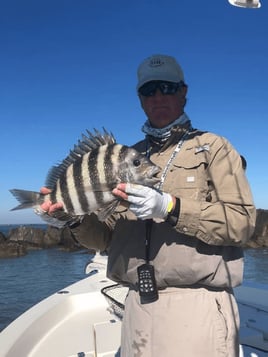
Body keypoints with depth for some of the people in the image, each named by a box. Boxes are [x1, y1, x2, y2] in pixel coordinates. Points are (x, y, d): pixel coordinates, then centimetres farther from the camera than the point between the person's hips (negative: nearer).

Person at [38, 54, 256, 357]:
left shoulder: (212, 147, 1)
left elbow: (242, 222, -11)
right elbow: (110, 238, 12)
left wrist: (170, 207, -22)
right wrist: (76, 218, -7)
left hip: (196, 303, -3)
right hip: (137, 306, 4)